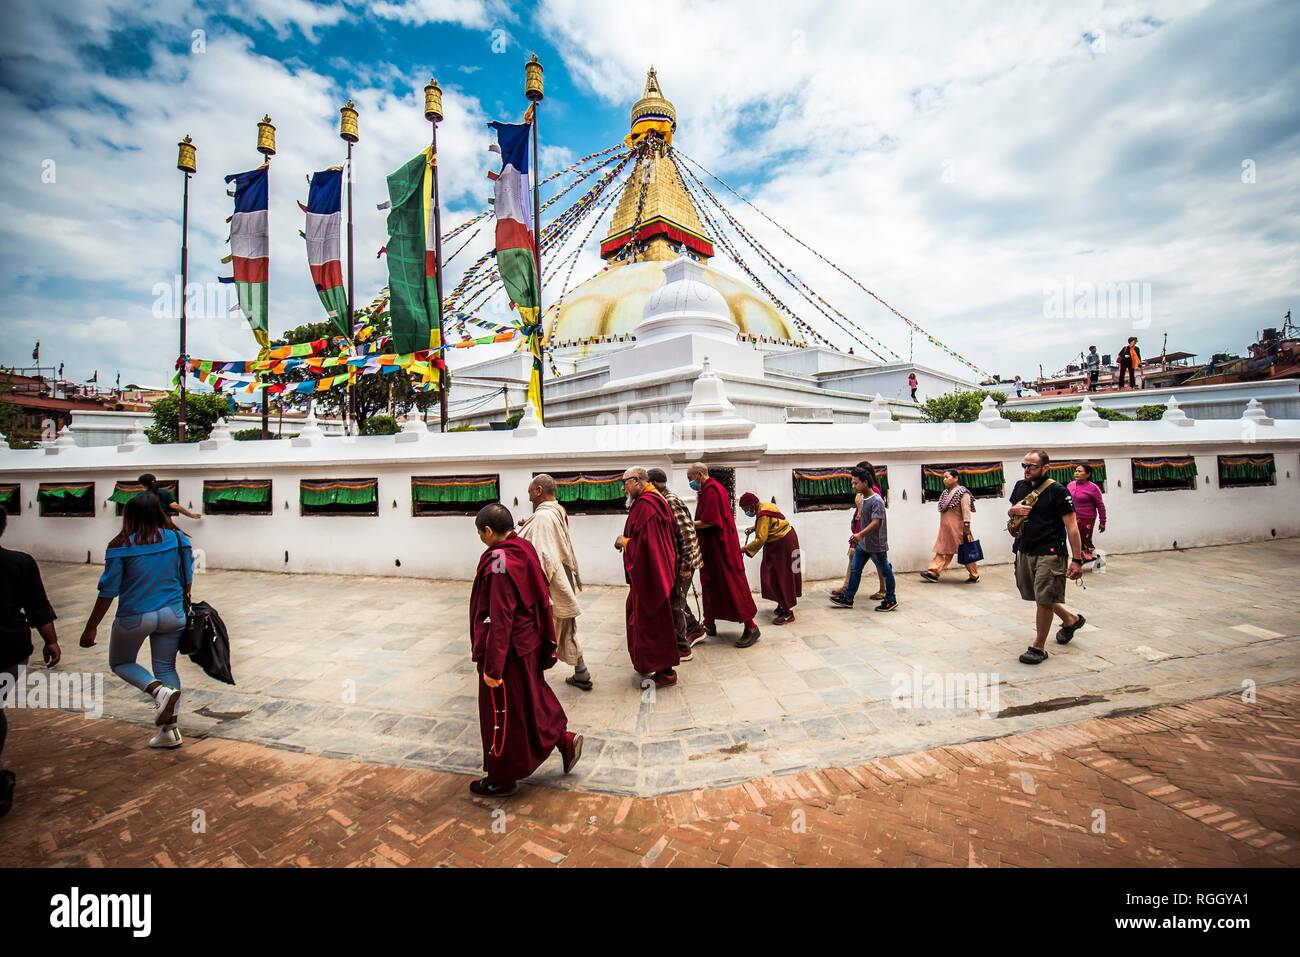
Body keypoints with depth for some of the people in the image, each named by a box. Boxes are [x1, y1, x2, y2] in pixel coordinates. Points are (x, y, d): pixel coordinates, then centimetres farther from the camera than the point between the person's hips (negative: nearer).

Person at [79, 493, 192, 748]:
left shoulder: (122, 547, -11)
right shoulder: (178, 539, -3)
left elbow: (108, 591, -8)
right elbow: (187, 579, 6)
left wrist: (91, 627, 2)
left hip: (135, 617, -3)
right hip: (172, 614, 3)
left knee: (120, 662, 22)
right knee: (166, 667, 14)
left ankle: (159, 691, -5)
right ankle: (170, 729, 12)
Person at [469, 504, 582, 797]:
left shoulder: (499, 563, -25)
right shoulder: (525, 550, 1)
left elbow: (499, 621, -25)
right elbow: (540, 599, 10)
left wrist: (492, 666, -20)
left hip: (509, 650, -8)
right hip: (529, 645, 8)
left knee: (502, 713, 10)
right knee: (532, 699, 26)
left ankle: (502, 779, 28)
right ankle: (565, 740, 31)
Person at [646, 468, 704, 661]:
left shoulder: (671, 502, -21)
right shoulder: (664, 501, 9)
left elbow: (688, 533, -24)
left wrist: (686, 565, -22)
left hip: (682, 562, -9)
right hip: (674, 561, 9)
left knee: (674, 603, -1)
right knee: (677, 599, 21)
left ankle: (681, 648, 11)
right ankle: (695, 630, 38)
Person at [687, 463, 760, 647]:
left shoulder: (711, 490, -18)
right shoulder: (710, 488, 15)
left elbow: (708, 522, -23)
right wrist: (691, 523, 6)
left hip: (720, 547, -11)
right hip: (712, 547, 11)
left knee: (732, 584, -6)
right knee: (710, 584, 15)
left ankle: (750, 627, 1)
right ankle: (709, 624, 25)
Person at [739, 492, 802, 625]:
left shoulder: (763, 514, -24)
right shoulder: (763, 507, 6)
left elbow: (760, 539, -27)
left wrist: (744, 549, -23)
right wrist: (754, 528, 9)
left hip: (783, 544, -10)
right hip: (778, 543, 10)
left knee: (781, 576, -7)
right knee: (774, 574, 14)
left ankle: (788, 613, -3)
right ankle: (783, 604, 26)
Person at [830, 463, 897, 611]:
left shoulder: (877, 500, -21)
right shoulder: (863, 498, 4)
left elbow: (875, 522, -30)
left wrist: (860, 534, -41)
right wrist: (857, 537, 22)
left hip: (876, 545, -8)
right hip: (863, 543, 8)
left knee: (885, 572, 8)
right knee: (855, 570, 11)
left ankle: (891, 600, 22)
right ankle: (848, 598, 18)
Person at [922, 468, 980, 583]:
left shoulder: (962, 492, -13)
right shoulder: (945, 493, 11)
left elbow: (966, 512, -17)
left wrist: (967, 531, -19)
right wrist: (943, 528, 15)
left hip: (958, 529, -7)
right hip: (946, 529, 7)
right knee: (943, 551, 4)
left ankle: (974, 575, 18)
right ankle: (933, 573, 2)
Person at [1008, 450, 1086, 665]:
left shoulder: (1057, 491, -12)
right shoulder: (1020, 486, 7)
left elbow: (1072, 526, -13)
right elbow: (1011, 512, 23)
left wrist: (1077, 560, -16)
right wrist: (1013, 510, -3)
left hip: (1049, 554, -7)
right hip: (1024, 551, 7)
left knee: (1044, 600, -5)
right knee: (1036, 596, 19)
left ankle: (1038, 648, 8)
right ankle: (1070, 619, 44)